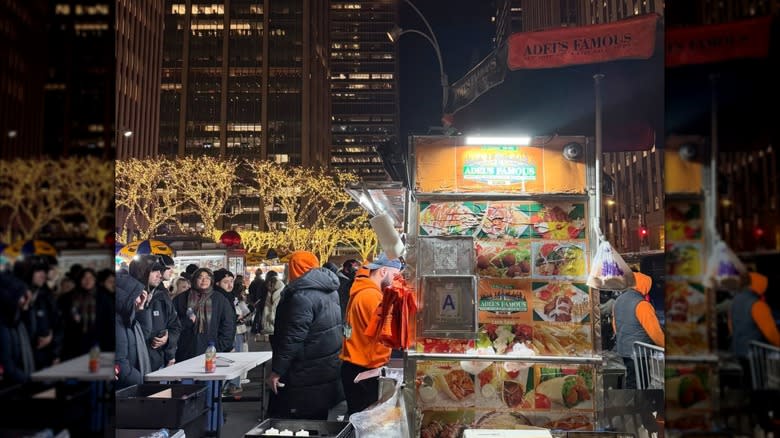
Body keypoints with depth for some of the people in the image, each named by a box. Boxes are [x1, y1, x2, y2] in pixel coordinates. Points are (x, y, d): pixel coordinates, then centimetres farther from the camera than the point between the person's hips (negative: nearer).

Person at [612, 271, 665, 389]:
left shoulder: (619, 300, 7)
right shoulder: (641, 304, -19)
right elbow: (655, 331, -17)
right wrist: (664, 345, -2)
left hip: (623, 350, 8)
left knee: (630, 382, 15)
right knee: (637, 385, -1)